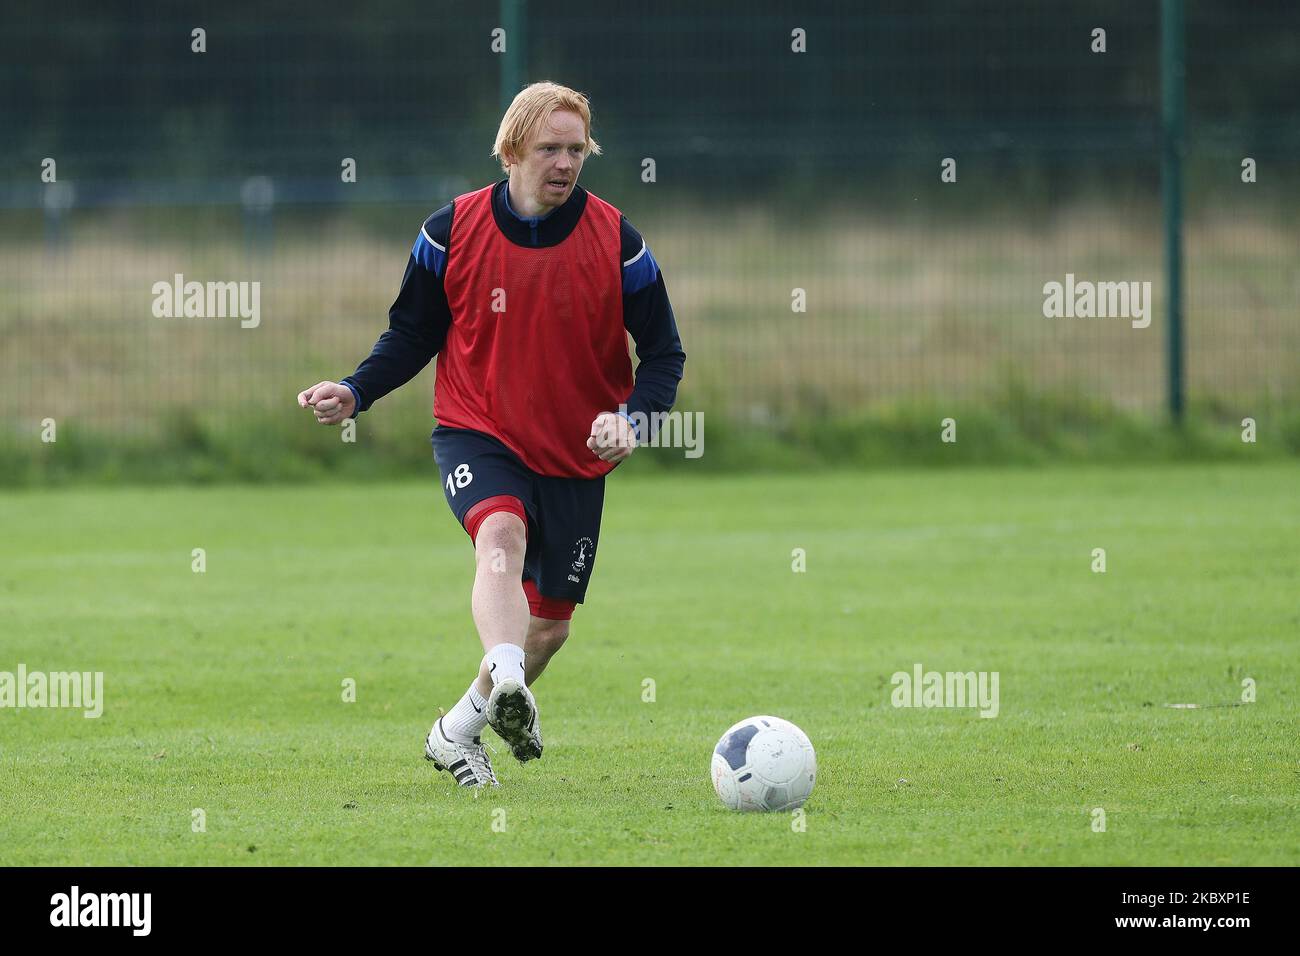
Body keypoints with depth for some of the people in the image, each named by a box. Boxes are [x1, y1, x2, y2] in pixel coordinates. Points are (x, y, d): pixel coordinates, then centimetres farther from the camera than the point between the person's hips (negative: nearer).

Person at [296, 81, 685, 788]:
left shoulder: (616, 242, -9)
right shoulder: (453, 231, -8)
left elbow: (663, 352, -2)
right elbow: (413, 333, 5)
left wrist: (632, 418, -21)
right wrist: (355, 393, -10)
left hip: (576, 454, 2)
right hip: (476, 433, -2)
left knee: (550, 622, 8)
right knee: (502, 532, -35)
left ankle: (460, 730, 31)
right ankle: (505, 682, -57)